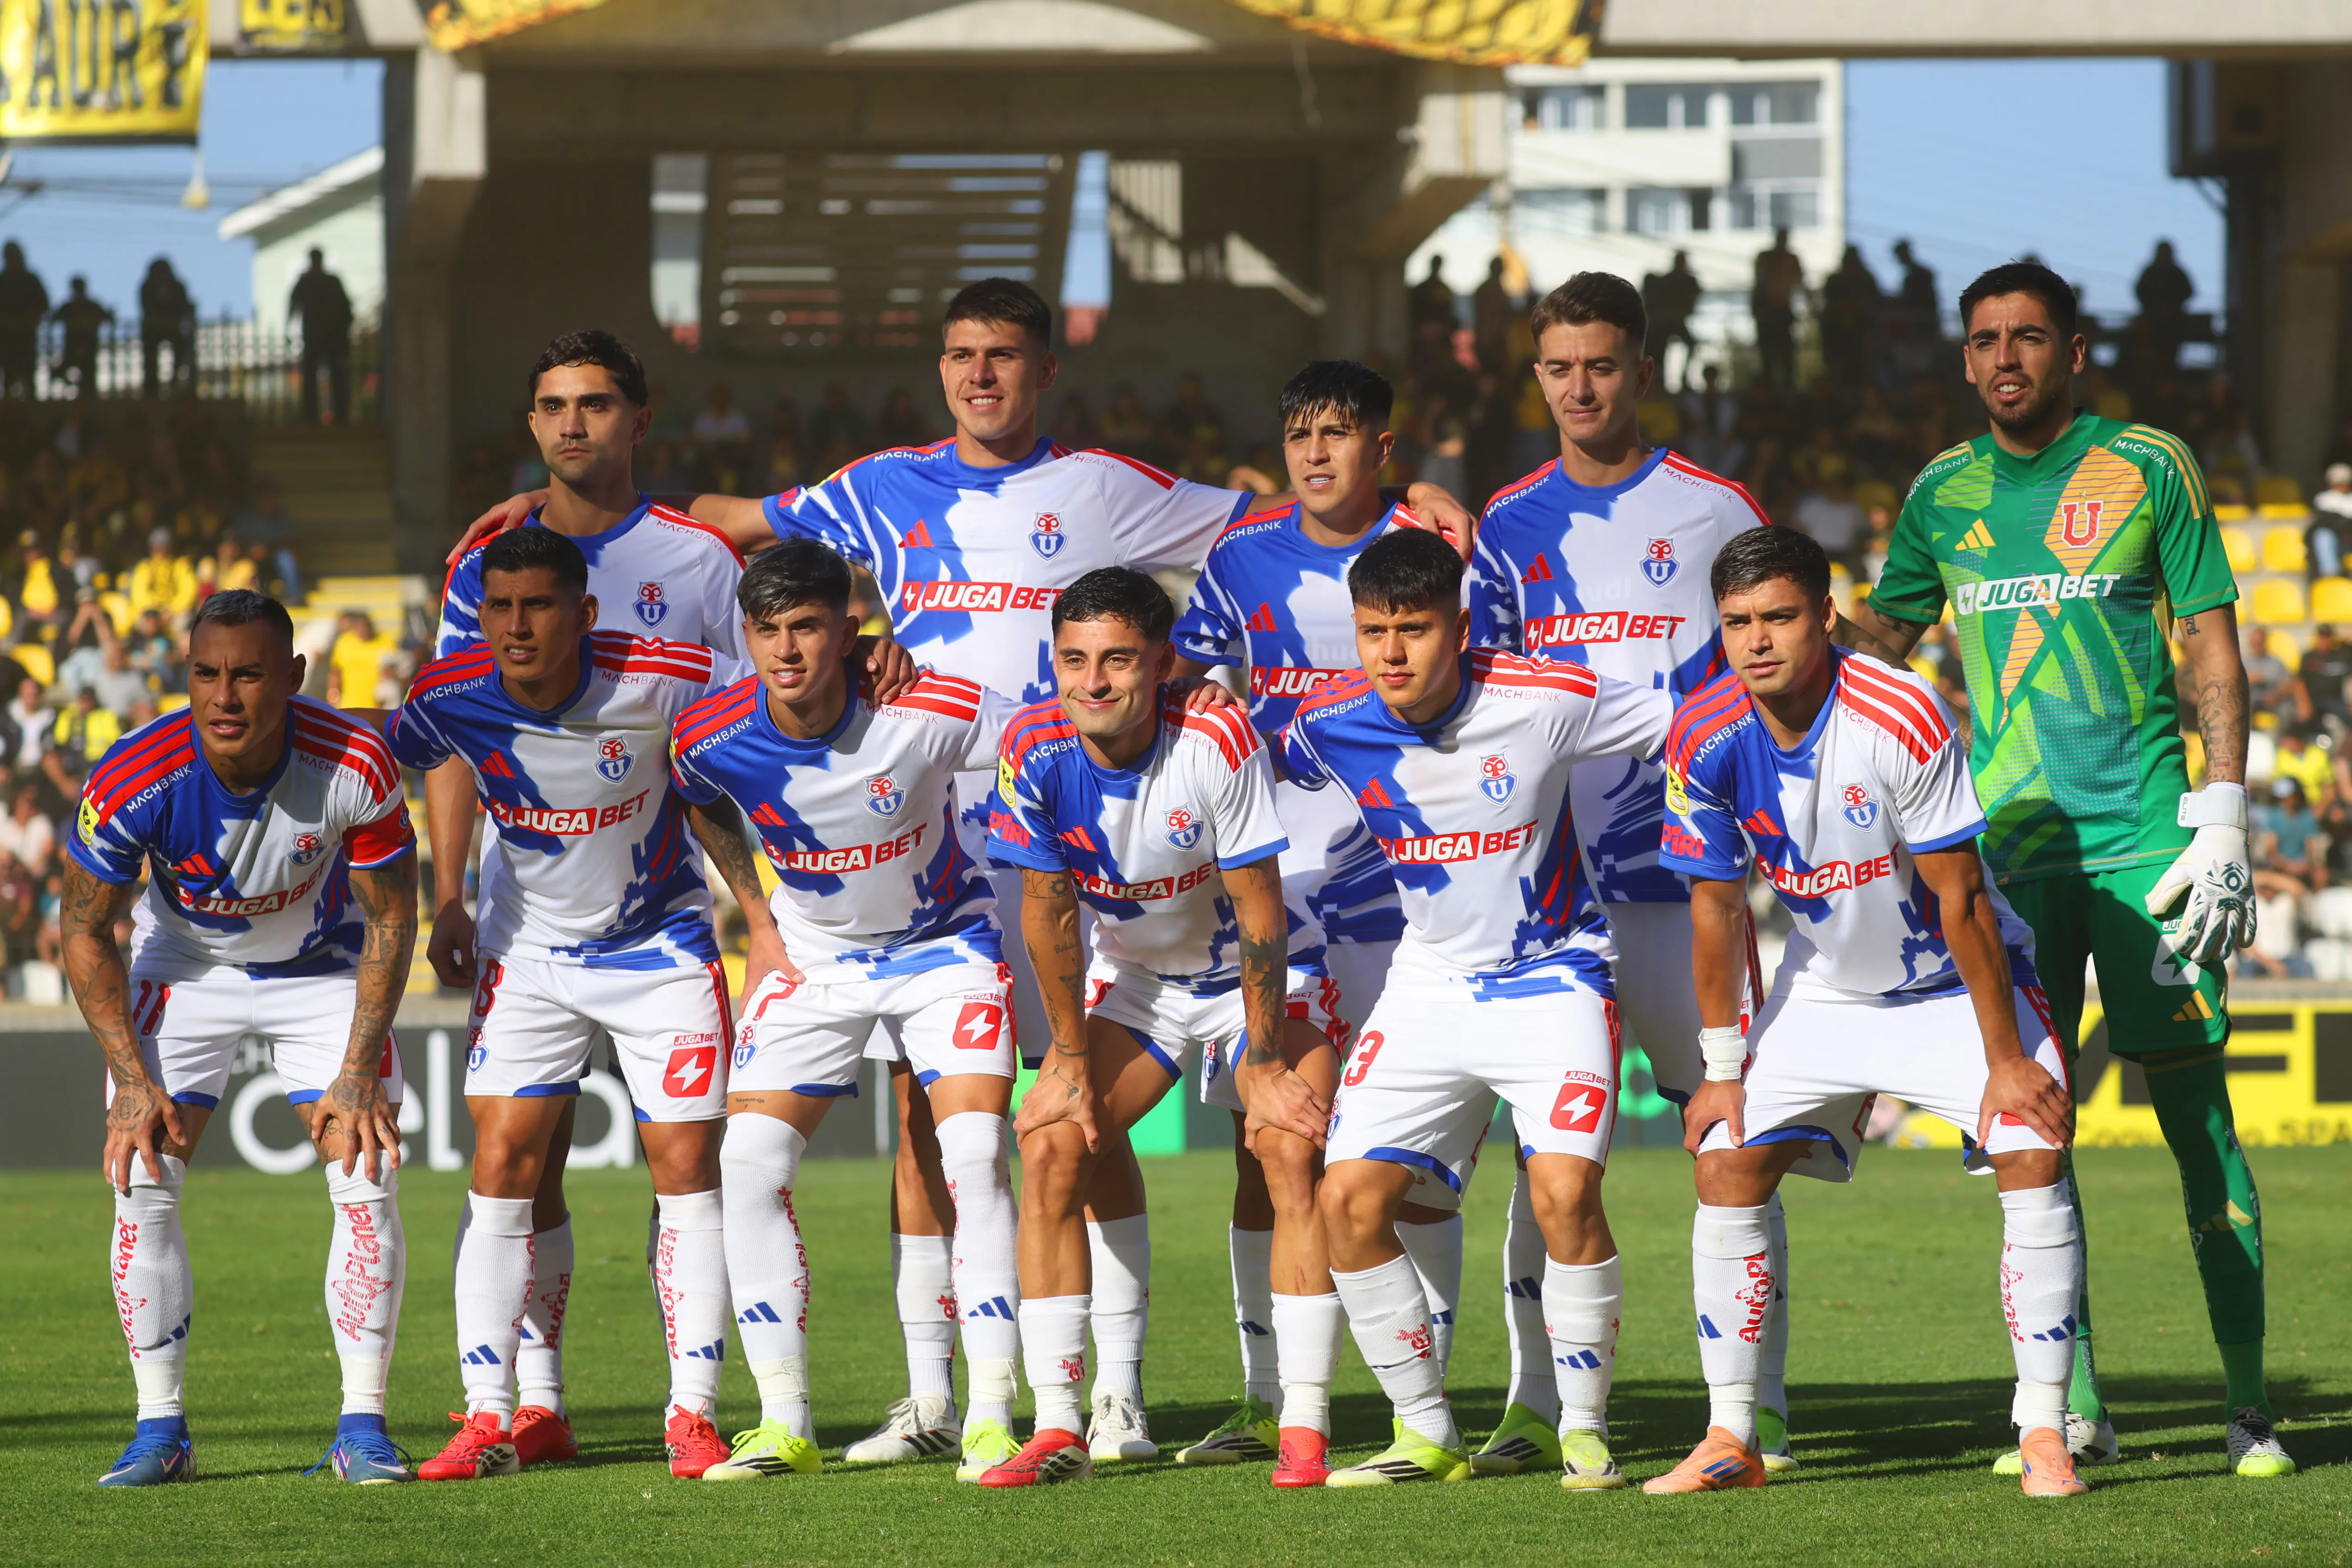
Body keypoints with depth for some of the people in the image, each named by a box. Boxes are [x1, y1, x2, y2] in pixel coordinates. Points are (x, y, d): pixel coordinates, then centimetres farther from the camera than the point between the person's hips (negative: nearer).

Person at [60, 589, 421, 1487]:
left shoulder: (355, 767, -30)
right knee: (142, 1186, -10)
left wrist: (358, 1070, -17)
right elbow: (85, 932, -13)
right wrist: (133, 1079, -18)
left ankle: (363, 1426, -3)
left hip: (323, 967, 0)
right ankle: (160, 1429, 0)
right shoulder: (134, 780, -30)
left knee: (367, 1183, -11)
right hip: (185, 967, 0)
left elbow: (391, 917, -13)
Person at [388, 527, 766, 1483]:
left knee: (687, 1166, -4)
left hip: (662, 945, -1)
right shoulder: (449, 696, -18)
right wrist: (447, 905, 3)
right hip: (526, 949, 1)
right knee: (501, 1165, -7)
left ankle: (692, 1413, 4)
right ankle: (489, 1418, -3)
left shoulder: (655, 678, -25)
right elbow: (424, 761, 6)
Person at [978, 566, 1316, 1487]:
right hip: (1132, 977, 4)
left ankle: (1305, 1429, -18)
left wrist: (1265, 1066, -19)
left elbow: (1260, 913, -23)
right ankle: (1061, 1428, -7)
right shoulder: (1037, 749, -21)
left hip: (1255, 971, -4)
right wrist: (1071, 1060, -6)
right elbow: (1047, 911, -9)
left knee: (1292, 1149, -22)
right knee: (1050, 1142, -12)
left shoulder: (1218, 742, -31)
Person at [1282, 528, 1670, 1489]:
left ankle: (1585, 1428, -4)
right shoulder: (1334, 722, -9)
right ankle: (1427, 1435, 8)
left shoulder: (1545, 702, -19)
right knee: (1349, 1198, -7)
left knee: (1564, 1192, -22)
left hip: (1551, 973, -4)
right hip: (1428, 981, 4)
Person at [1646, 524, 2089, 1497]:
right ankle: (1730, 1441, 2)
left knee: (2033, 1154, -21)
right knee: (1726, 1163, -7)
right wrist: (1723, 1069, -1)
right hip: (1824, 988, 4)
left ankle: (2044, 1434, -16)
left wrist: (2006, 1060, -20)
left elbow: (1961, 903, -23)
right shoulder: (1704, 737, -16)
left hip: (1952, 981, -4)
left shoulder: (1901, 717, -29)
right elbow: (1718, 907, -4)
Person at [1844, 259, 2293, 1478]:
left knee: (2193, 1105, -5)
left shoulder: (2146, 468, 1)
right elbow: (1883, 633, 27)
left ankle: (2247, 1403, 0)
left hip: (2142, 826, -3)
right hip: (2007, 833, 3)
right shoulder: (1944, 495, 11)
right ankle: (2075, 1407, 4)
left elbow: (2212, 646, 0)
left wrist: (2223, 820, -8)